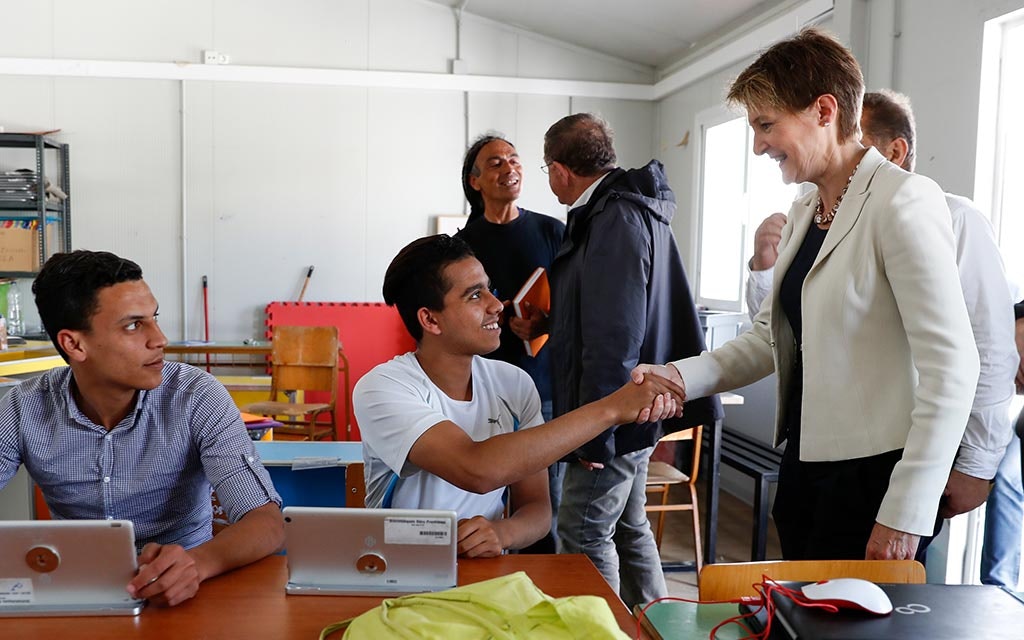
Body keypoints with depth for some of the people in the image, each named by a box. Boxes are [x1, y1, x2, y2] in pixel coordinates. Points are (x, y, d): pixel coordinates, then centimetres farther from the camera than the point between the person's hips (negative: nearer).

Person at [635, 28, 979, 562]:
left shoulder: (903, 201, -14)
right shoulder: (804, 213, 12)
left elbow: (951, 367, -18)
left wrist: (905, 516, -18)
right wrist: (680, 375, -3)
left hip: (871, 476, -7)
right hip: (805, 463, 8)